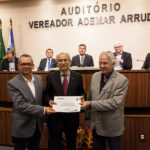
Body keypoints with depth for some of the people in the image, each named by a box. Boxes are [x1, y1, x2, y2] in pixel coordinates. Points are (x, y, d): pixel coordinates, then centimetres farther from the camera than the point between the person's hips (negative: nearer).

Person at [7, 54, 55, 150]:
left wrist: (42, 117, 8)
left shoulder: (39, 79, 2)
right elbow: (20, 105, -22)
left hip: (38, 125, 5)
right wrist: (43, 110, -26)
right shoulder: (12, 83, -14)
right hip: (22, 126, -5)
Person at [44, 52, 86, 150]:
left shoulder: (77, 77, 1)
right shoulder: (51, 77, 0)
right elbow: (46, 94, 5)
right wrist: (49, 101, -15)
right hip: (55, 115, 0)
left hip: (72, 115, 1)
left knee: (72, 141, 19)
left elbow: (82, 92, 7)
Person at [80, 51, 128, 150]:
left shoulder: (122, 80, -16)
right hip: (96, 123, 5)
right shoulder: (95, 76, 2)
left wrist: (91, 104, -27)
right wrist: (88, 115, 16)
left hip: (112, 125, -5)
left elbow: (115, 102, -24)